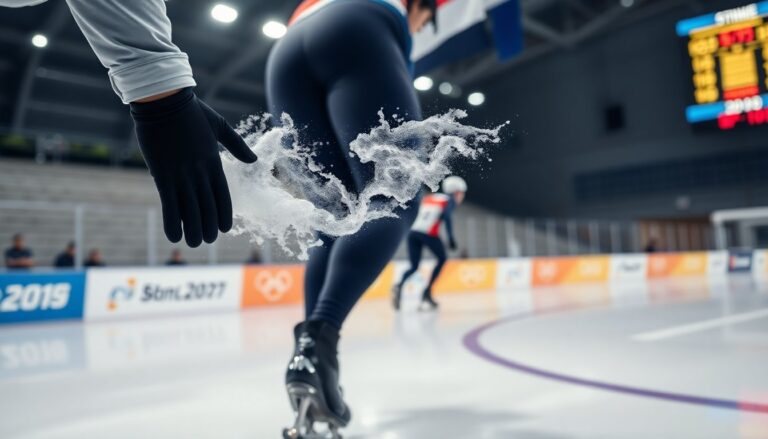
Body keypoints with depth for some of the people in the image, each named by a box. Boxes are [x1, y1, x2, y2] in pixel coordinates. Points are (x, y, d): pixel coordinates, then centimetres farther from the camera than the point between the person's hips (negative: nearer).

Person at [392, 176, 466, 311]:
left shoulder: (427, 198, 27)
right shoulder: (450, 200, 10)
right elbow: (446, 216, -10)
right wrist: (451, 237, -14)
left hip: (413, 232, 5)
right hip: (428, 233, -5)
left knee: (414, 266, 15)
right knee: (442, 259, 18)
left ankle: (399, 285, -15)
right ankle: (426, 293, 11)